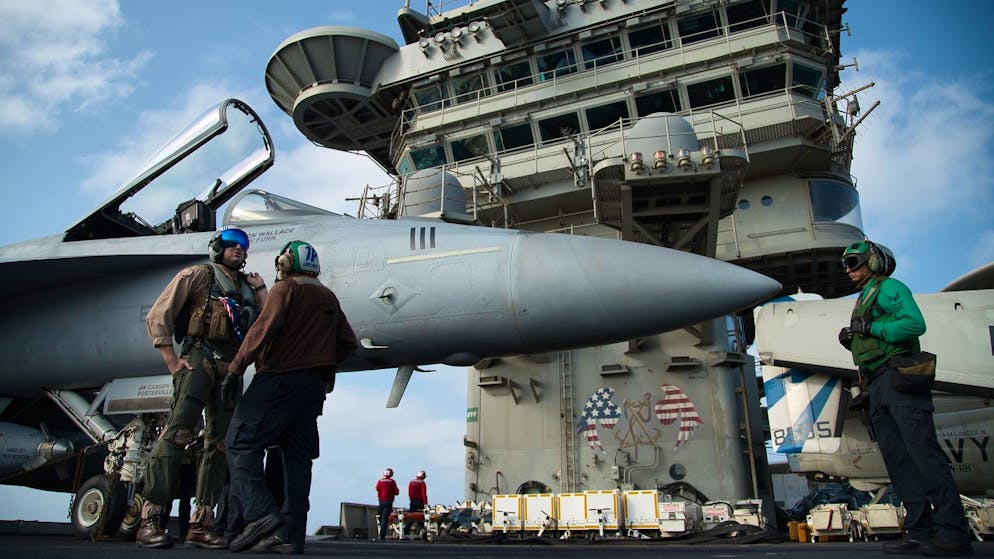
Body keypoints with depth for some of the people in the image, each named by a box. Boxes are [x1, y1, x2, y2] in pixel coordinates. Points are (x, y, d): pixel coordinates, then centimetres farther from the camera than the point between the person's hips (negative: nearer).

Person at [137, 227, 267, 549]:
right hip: (199, 357, -6)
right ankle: (150, 519, -16)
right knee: (179, 432, -18)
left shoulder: (246, 287, 22)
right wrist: (172, 361, -7)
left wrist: (259, 289, 11)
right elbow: (158, 316, 1)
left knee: (221, 443, 2)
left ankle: (201, 522, 6)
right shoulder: (197, 275, 8)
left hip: (231, 366, 6)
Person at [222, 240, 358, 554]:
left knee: (240, 444, -5)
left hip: (280, 378, -7)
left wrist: (235, 368, -12)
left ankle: (261, 514, -22)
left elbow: (264, 328, -15)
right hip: (315, 387, 7)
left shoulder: (286, 288, 0)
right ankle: (291, 535, 2)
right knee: (298, 456, 5)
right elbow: (349, 344, 20)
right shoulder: (329, 298, 21)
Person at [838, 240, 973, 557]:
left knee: (923, 452, -14)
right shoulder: (864, 300, 27)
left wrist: (871, 328, -13)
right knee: (897, 459, 3)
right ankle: (919, 531, 4)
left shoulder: (889, 288, 1)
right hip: (878, 387, 9)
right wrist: (851, 341, 10)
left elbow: (915, 323, -15)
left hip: (899, 378, -9)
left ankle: (953, 533, -14)